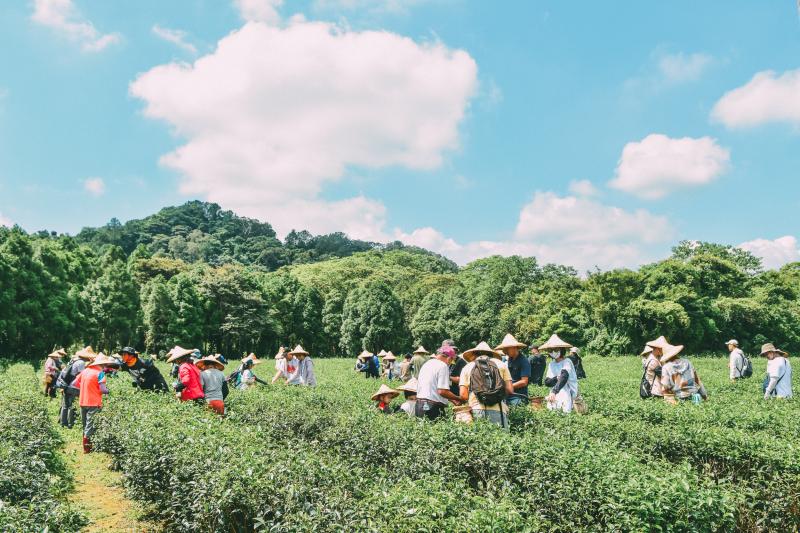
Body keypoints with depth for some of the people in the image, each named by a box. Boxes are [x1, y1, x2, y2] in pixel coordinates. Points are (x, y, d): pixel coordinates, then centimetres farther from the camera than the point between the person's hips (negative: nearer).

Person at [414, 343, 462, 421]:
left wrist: (451, 400, 21)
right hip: (433, 408, -8)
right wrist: (458, 399, -5)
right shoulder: (443, 366, -10)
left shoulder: (426, 364, 17)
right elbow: (442, 391, -18)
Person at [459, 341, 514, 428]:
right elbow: (510, 390, 7)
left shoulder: (467, 367, 14)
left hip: (477, 410, 1)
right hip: (498, 410, -1)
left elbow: (463, 395, 4)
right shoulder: (500, 364, 15)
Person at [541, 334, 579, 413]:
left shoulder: (567, 362, -6)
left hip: (566, 394, -5)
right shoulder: (551, 364, 11)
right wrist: (556, 378, -17)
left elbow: (564, 377, -22)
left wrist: (554, 392, -35)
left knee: (565, 413, -18)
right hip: (554, 396, 5)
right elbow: (546, 382, 4)